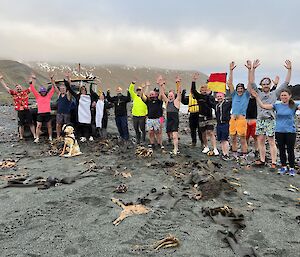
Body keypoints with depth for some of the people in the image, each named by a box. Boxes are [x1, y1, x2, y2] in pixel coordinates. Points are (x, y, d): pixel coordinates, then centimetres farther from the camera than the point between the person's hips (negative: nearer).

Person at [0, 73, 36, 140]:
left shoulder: (25, 92, 5)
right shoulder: (14, 93, 5)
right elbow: (6, 87, 6)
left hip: (27, 110, -1)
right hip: (20, 111, 1)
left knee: (31, 123, 2)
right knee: (21, 125, 10)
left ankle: (34, 136, 4)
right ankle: (21, 137, 19)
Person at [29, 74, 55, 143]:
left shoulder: (48, 96, 8)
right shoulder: (38, 96, 8)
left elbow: (52, 89, 8)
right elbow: (33, 89, 5)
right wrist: (33, 80, 2)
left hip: (47, 113, 0)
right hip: (40, 114, 0)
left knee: (49, 126, 9)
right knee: (38, 126, -1)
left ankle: (50, 137, 19)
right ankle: (37, 138, 5)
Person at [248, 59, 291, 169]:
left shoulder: (274, 94, 8)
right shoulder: (258, 93, 11)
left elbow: (286, 83, 5)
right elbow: (251, 82, 1)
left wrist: (289, 70, -3)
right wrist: (252, 69, -10)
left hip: (270, 120, -3)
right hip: (260, 120, 3)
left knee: (272, 142, -3)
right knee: (260, 141, 7)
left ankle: (273, 163, 0)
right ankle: (262, 160, 18)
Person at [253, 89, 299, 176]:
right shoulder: (277, 105, 4)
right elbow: (263, 106, 0)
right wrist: (257, 97, -4)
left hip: (290, 131, -2)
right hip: (279, 131, 3)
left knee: (290, 150, 5)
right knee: (281, 150, 12)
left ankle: (292, 168, 18)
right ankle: (284, 167, 25)